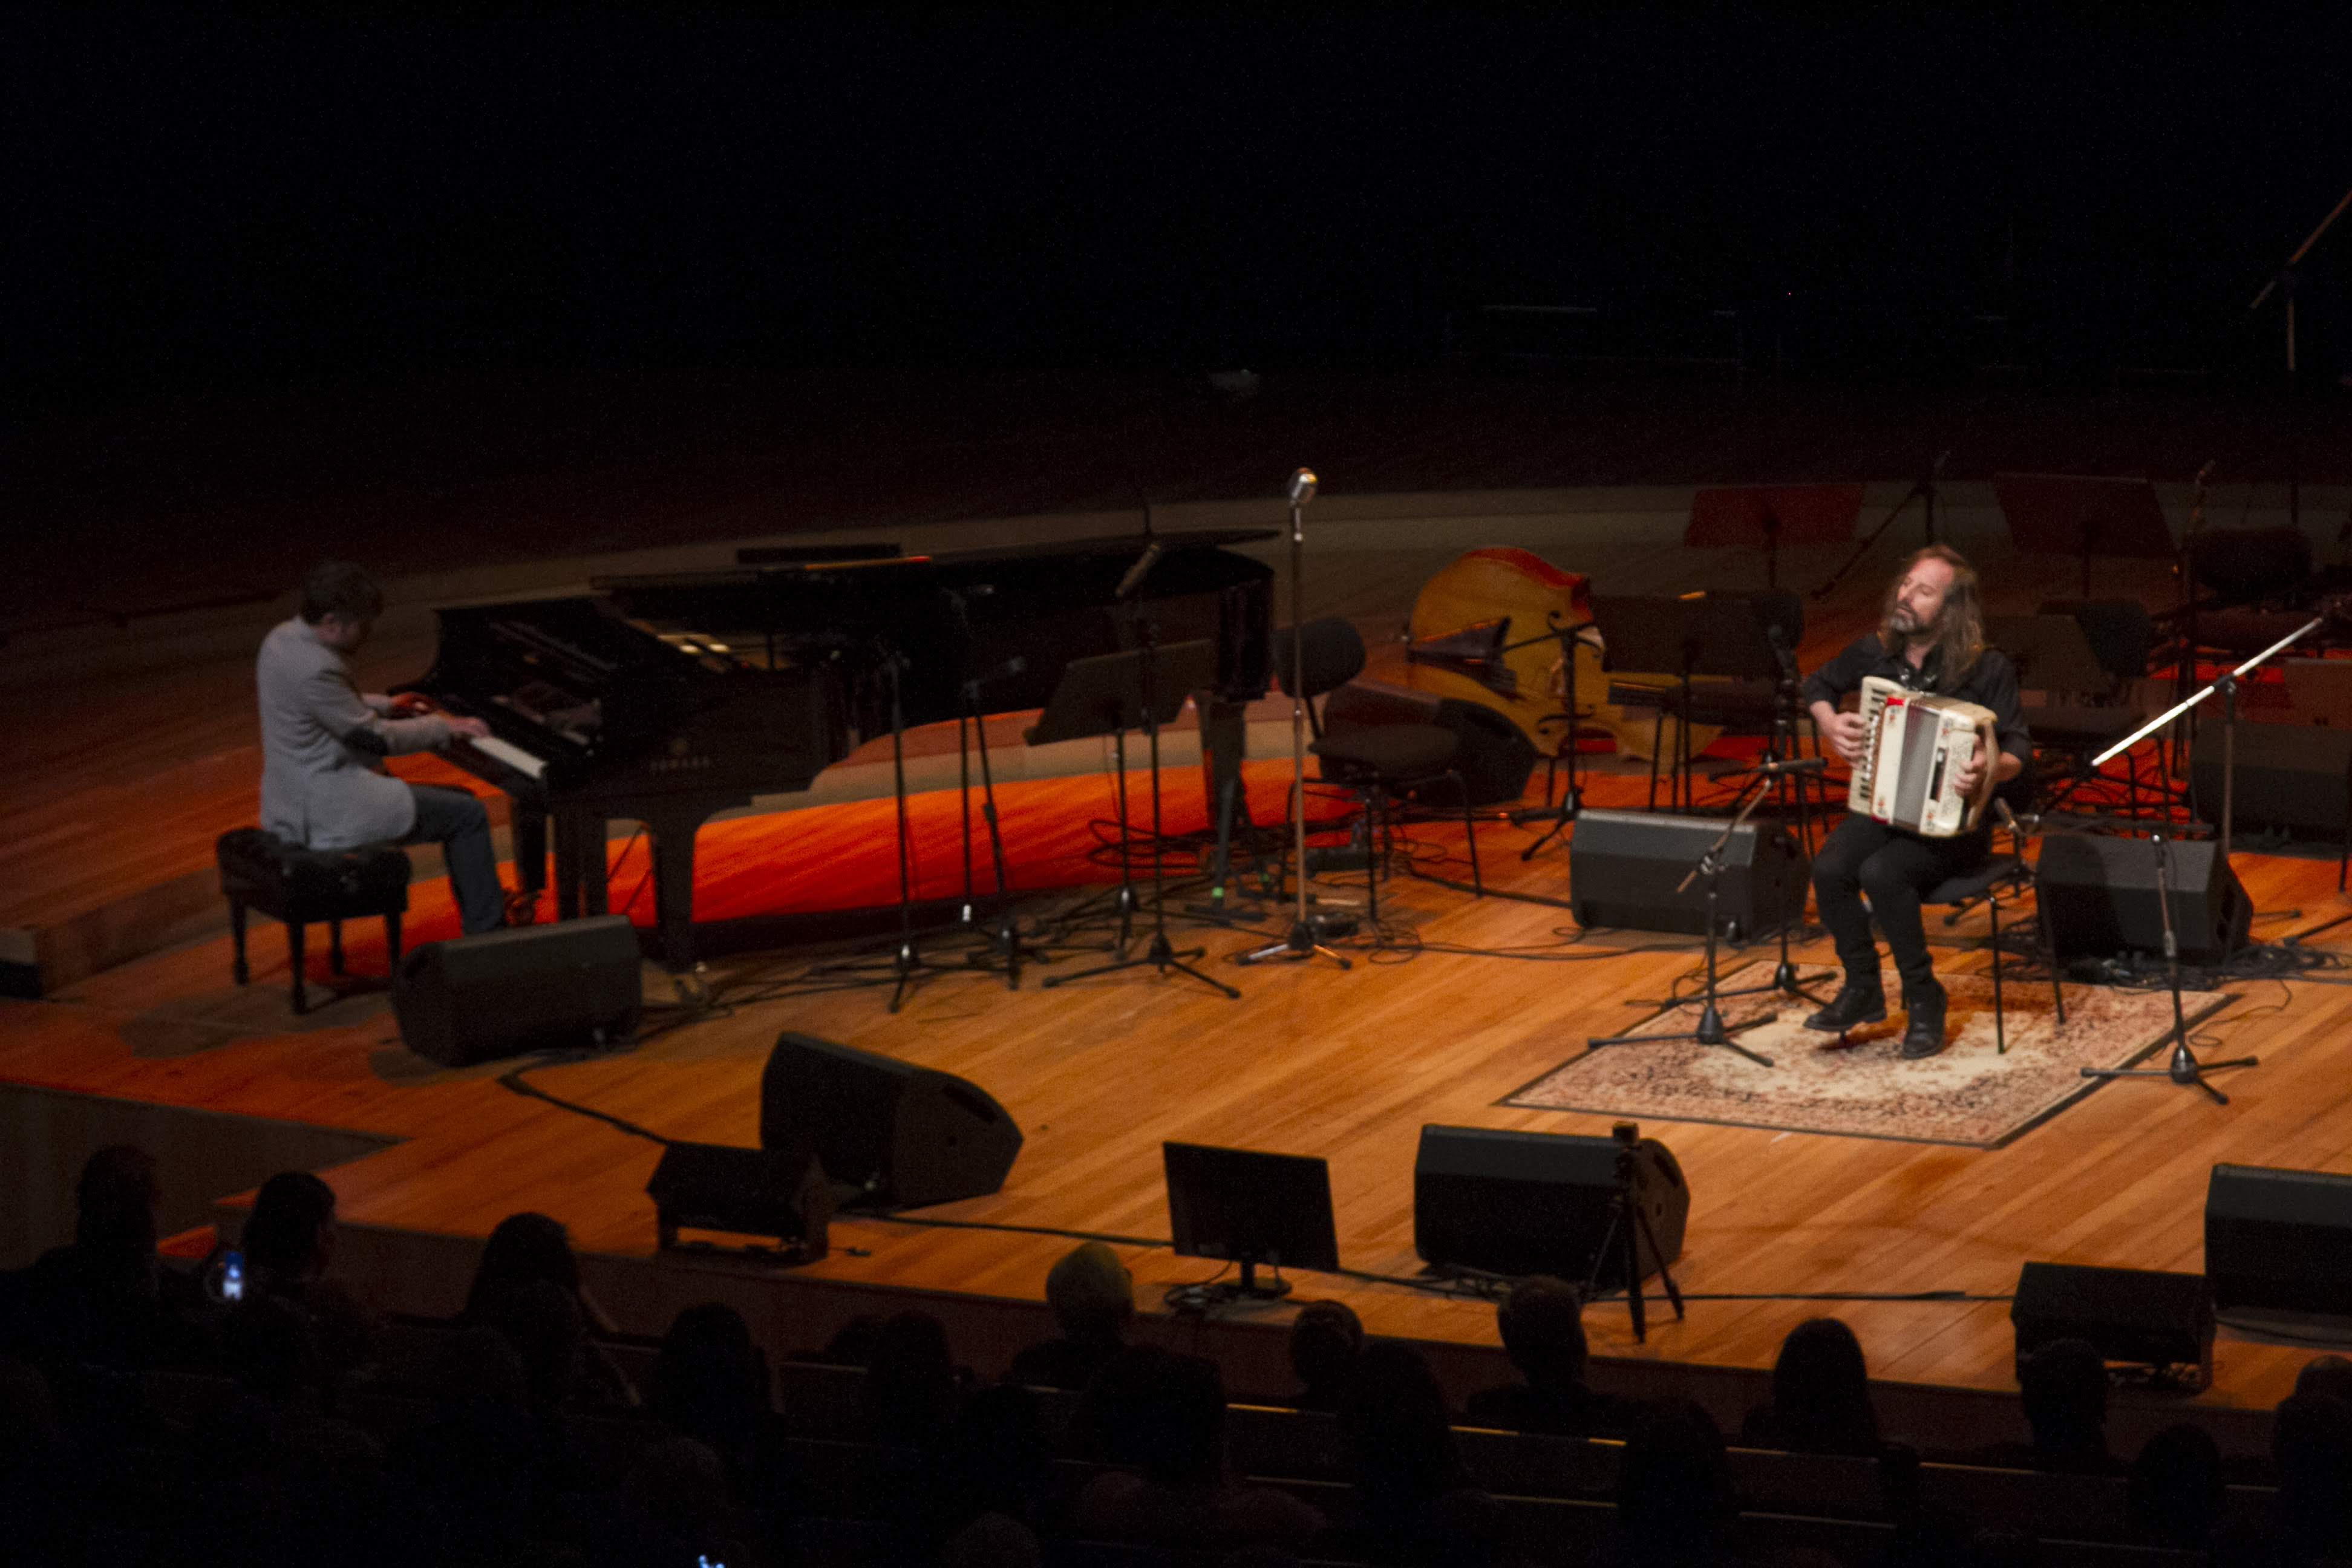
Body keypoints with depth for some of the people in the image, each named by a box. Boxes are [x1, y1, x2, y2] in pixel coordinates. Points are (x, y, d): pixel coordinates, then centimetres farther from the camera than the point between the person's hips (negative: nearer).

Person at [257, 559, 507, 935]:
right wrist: (443, 727, -7)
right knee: (468, 815, -6)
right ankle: (487, 933, 0)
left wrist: (387, 706, 17)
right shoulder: (315, 669, -26)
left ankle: (480, 912, 25)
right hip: (328, 812, -11)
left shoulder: (284, 637, 5)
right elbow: (374, 737, -19)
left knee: (457, 803, 20)